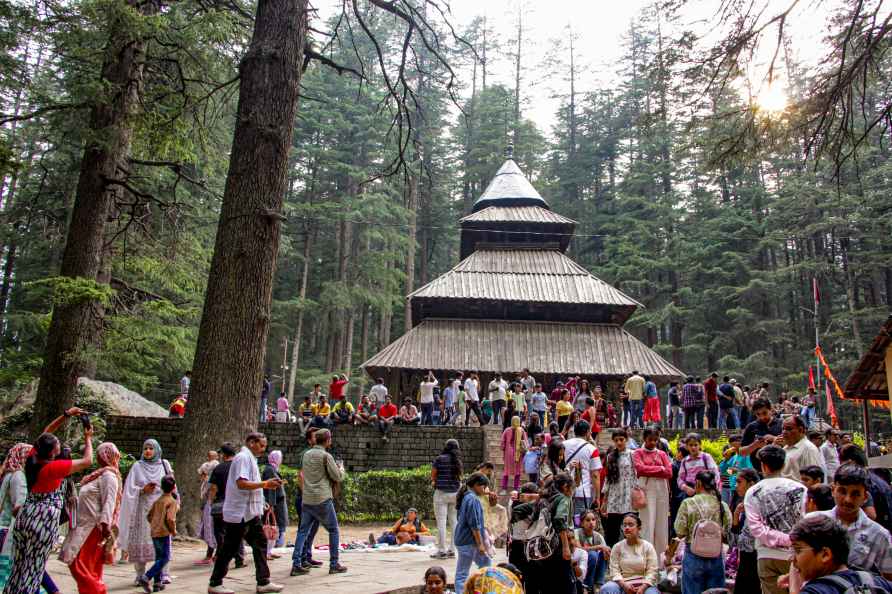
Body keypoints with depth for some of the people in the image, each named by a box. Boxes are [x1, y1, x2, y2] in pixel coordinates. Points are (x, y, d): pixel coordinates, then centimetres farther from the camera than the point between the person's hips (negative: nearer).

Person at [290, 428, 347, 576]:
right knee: (334, 531, 7)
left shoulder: (307, 454, 9)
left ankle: (296, 564, 5)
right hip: (322, 500, -6)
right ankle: (334, 564, 10)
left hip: (306, 499, 6)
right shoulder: (326, 456, -10)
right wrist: (341, 469, 14)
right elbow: (338, 477, -8)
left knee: (303, 531, 11)